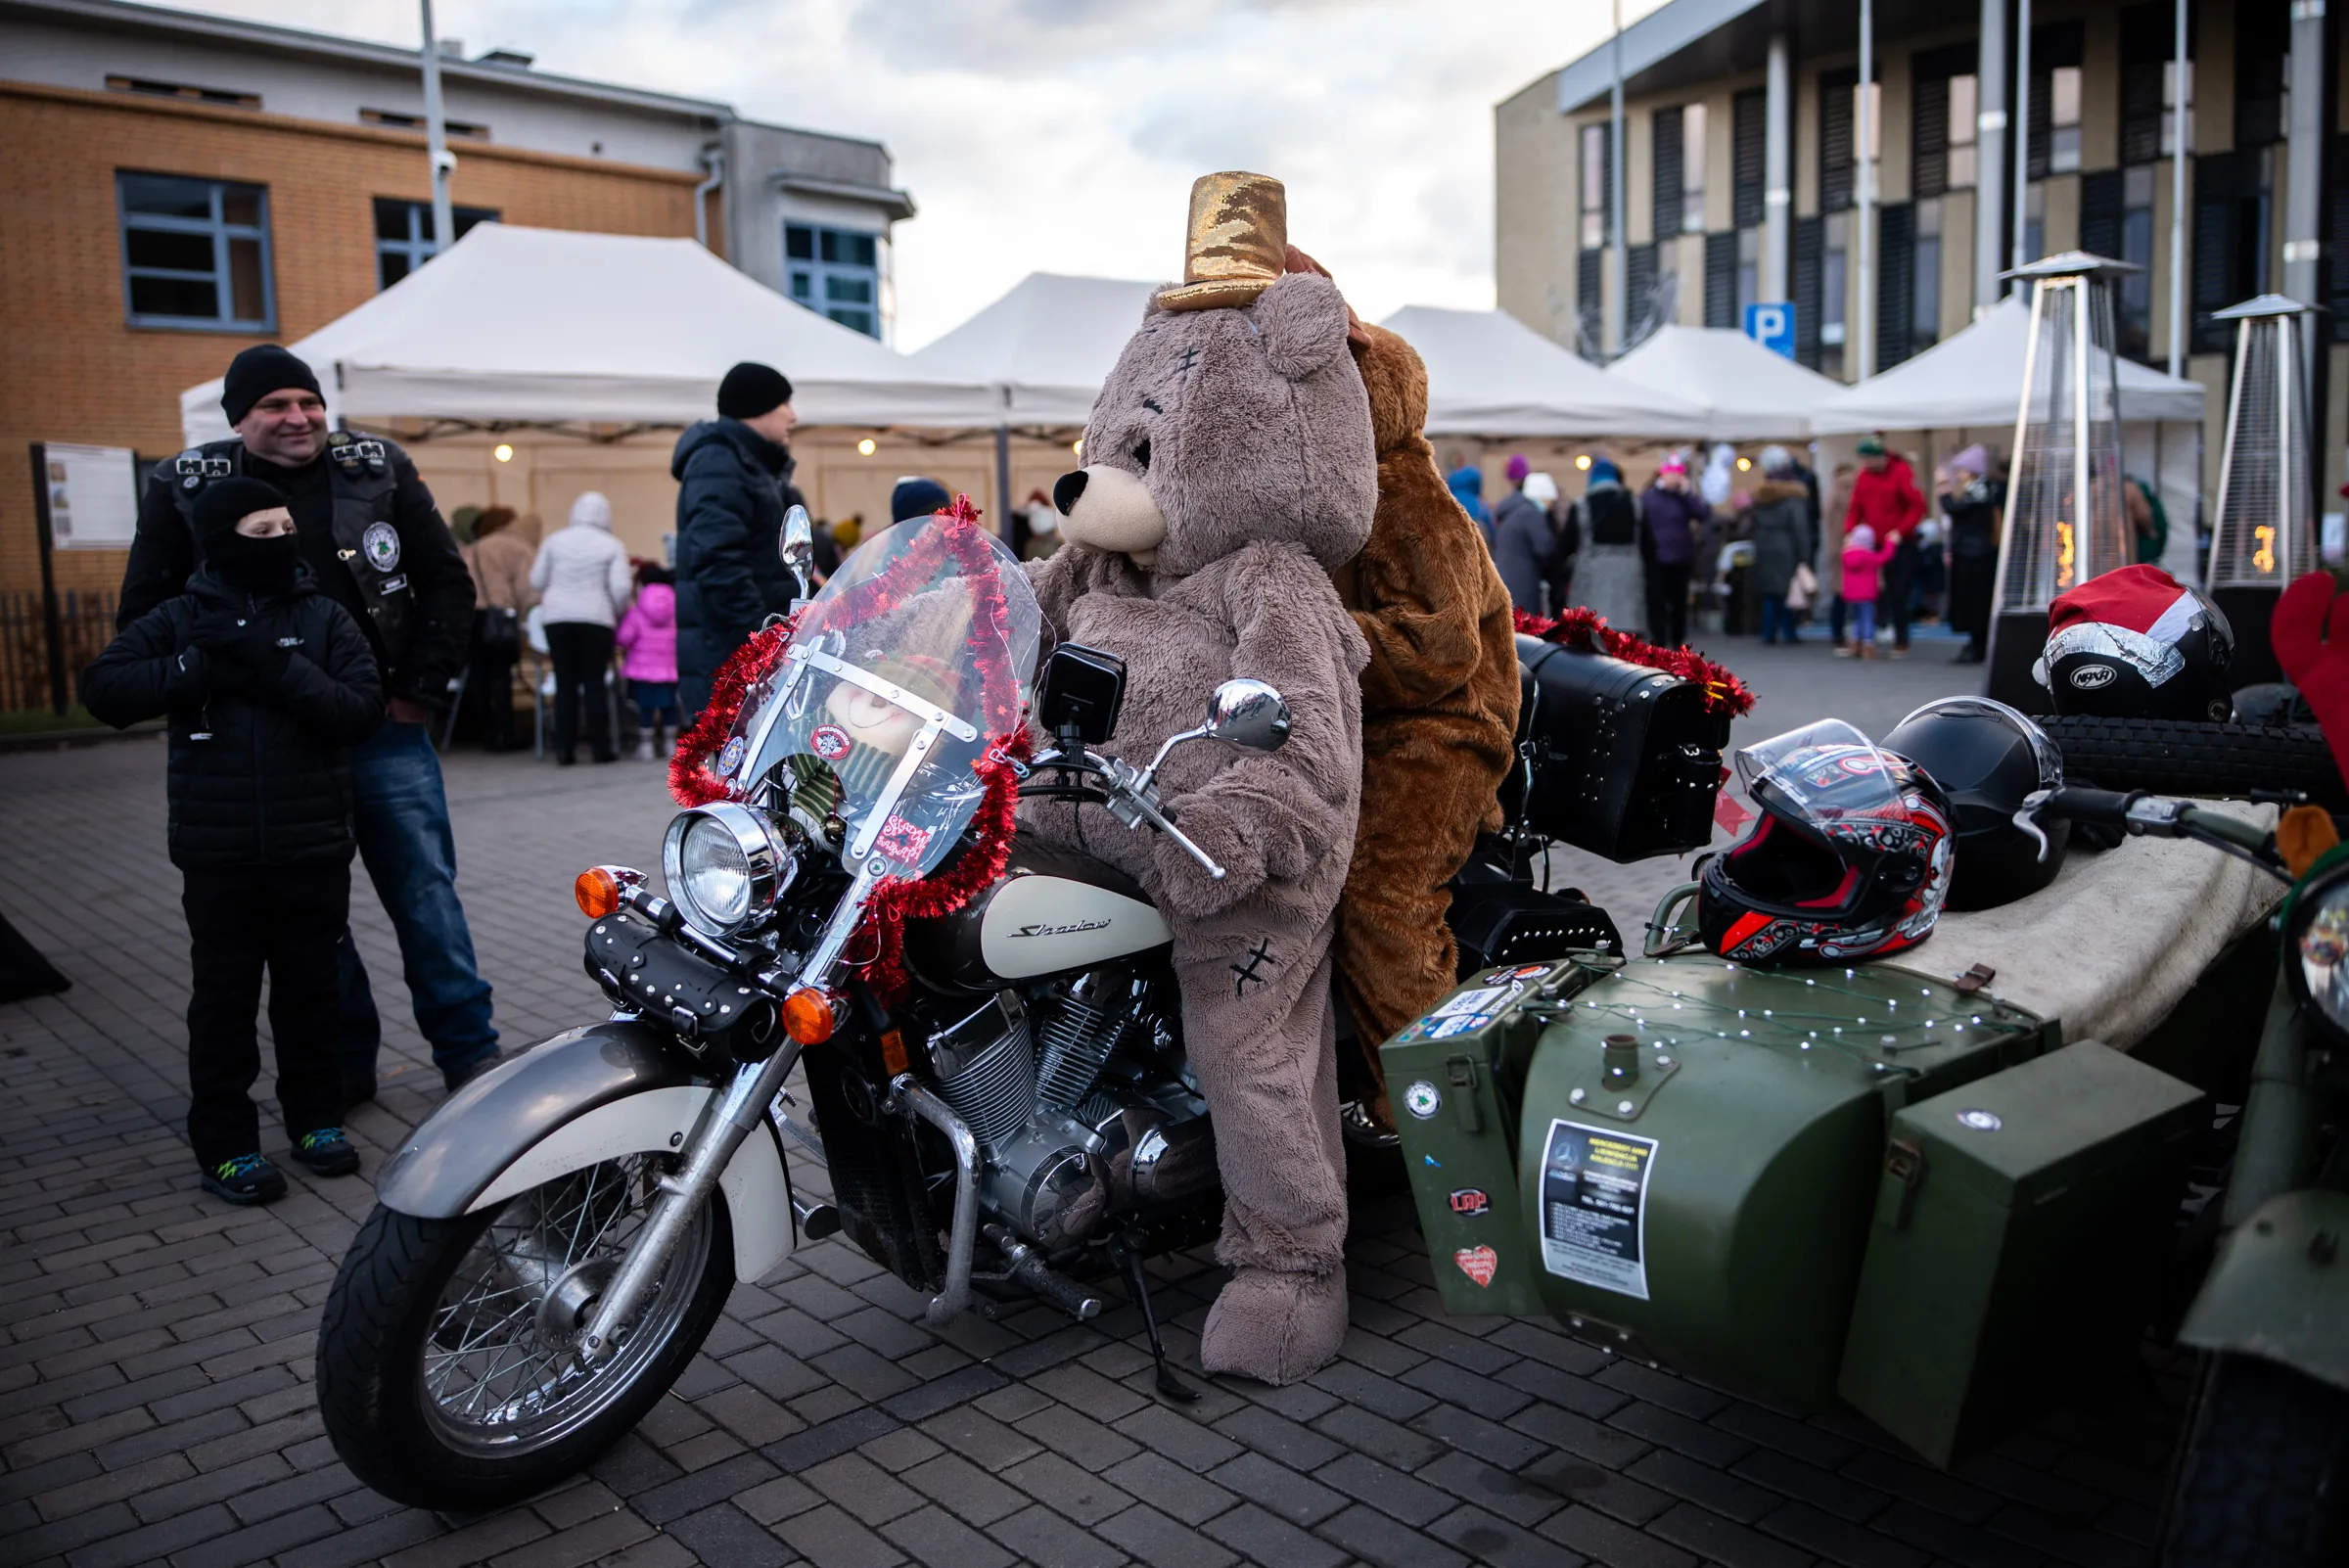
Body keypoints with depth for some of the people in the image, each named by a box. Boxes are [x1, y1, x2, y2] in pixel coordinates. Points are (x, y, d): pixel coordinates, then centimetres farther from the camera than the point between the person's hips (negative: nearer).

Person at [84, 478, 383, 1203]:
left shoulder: (325, 618, 3)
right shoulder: (181, 620, 3)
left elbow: (363, 709, -8)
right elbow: (102, 687, -5)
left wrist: (279, 669, -20)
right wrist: (199, 668, -16)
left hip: (313, 848, 1)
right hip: (219, 855, 0)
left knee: (309, 990, 11)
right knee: (224, 996, 5)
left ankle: (316, 1118, 26)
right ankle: (225, 1145, 14)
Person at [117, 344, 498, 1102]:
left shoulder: (379, 469, 2)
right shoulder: (185, 489, 0)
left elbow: (447, 581, 5)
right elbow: (143, 614, 5)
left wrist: (419, 691, -1)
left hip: (383, 731, 0)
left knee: (426, 892, 3)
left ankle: (469, 1051, 13)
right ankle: (344, 1062, 22)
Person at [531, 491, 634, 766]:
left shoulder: (555, 541, 7)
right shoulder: (612, 546, 0)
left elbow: (537, 581, 8)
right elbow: (621, 587, -8)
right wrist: (617, 613, 8)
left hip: (557, 618, 2)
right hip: (595, 619, -2)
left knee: (565, 685, 5)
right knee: (595, 684, 3)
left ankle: (564, 749, 5)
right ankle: (600, 748, 3)